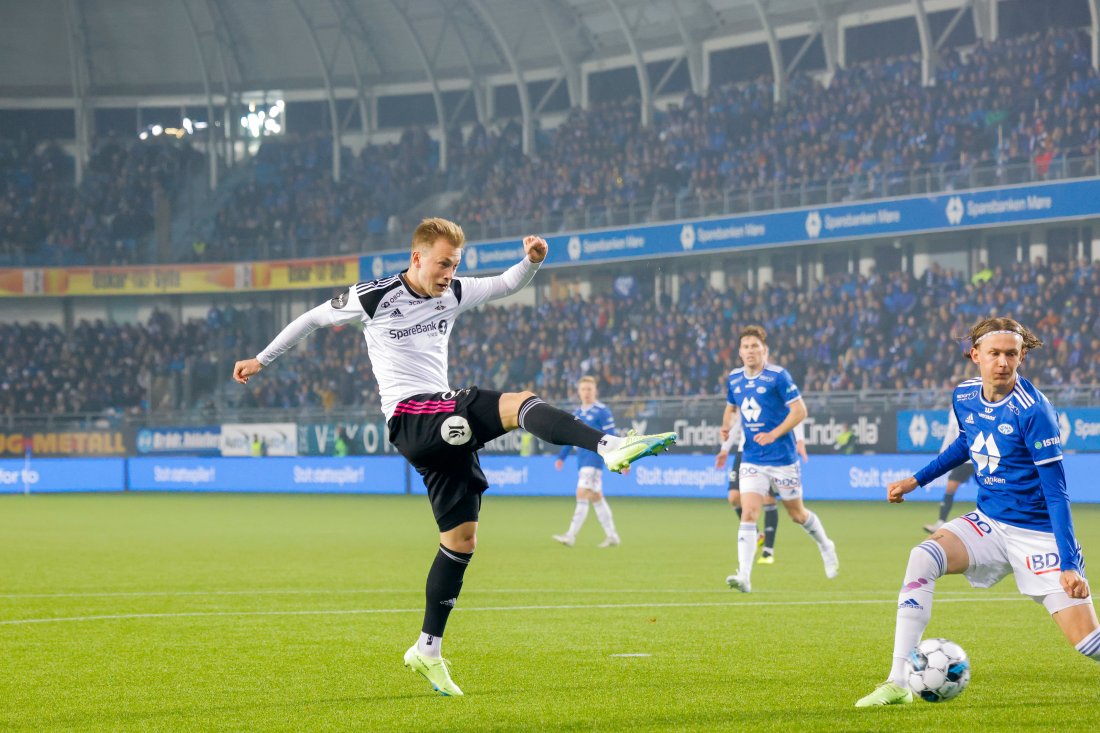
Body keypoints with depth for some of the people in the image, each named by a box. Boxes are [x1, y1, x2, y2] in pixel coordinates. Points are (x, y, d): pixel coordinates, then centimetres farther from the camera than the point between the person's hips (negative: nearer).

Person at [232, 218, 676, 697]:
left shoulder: (453, 294, 12)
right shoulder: (372, 298, -2)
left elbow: (507, 285, 20)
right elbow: (312, 318, 10)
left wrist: (531, 260, -3)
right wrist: (261, 360, 17)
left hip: (443, 422, 7)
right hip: (410, 419, -7)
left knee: (461, 538, 7)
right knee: (518, 404, -27)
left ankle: (428, 650, 17)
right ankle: (611, 446, -48)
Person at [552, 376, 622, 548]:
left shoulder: (602, 411, -6)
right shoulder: (577, 413, 15)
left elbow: (610, 438, -9)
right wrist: (561, 457, 12)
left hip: (594, 458, -8)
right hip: (582, 460, 8)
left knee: (582, 494, -15)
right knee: (596, 497, 10)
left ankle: (571, 536, -18)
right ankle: (612, 536, 17)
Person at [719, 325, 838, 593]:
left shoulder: (778, 376, -12)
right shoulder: (734, 379, 5)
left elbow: (800, 411, -13)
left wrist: (773, 434, -22)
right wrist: (726, 427, 2)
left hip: (782, 458, -4)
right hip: (752, 460, 4)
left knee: (797, 513, 13)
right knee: (748, 514, -13)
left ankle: (825, 546, 42)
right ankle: (744, 576, -19)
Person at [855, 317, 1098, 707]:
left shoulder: (1033, 410, -21)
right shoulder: (964, 397, -2)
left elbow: (1056, 492, -20)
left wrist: (1068, 565, -24)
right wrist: (917, 480, 22)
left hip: (1038, 535, -5)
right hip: (988, 524, 5)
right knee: (922, 558, -22)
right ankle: (898, 684, -20)